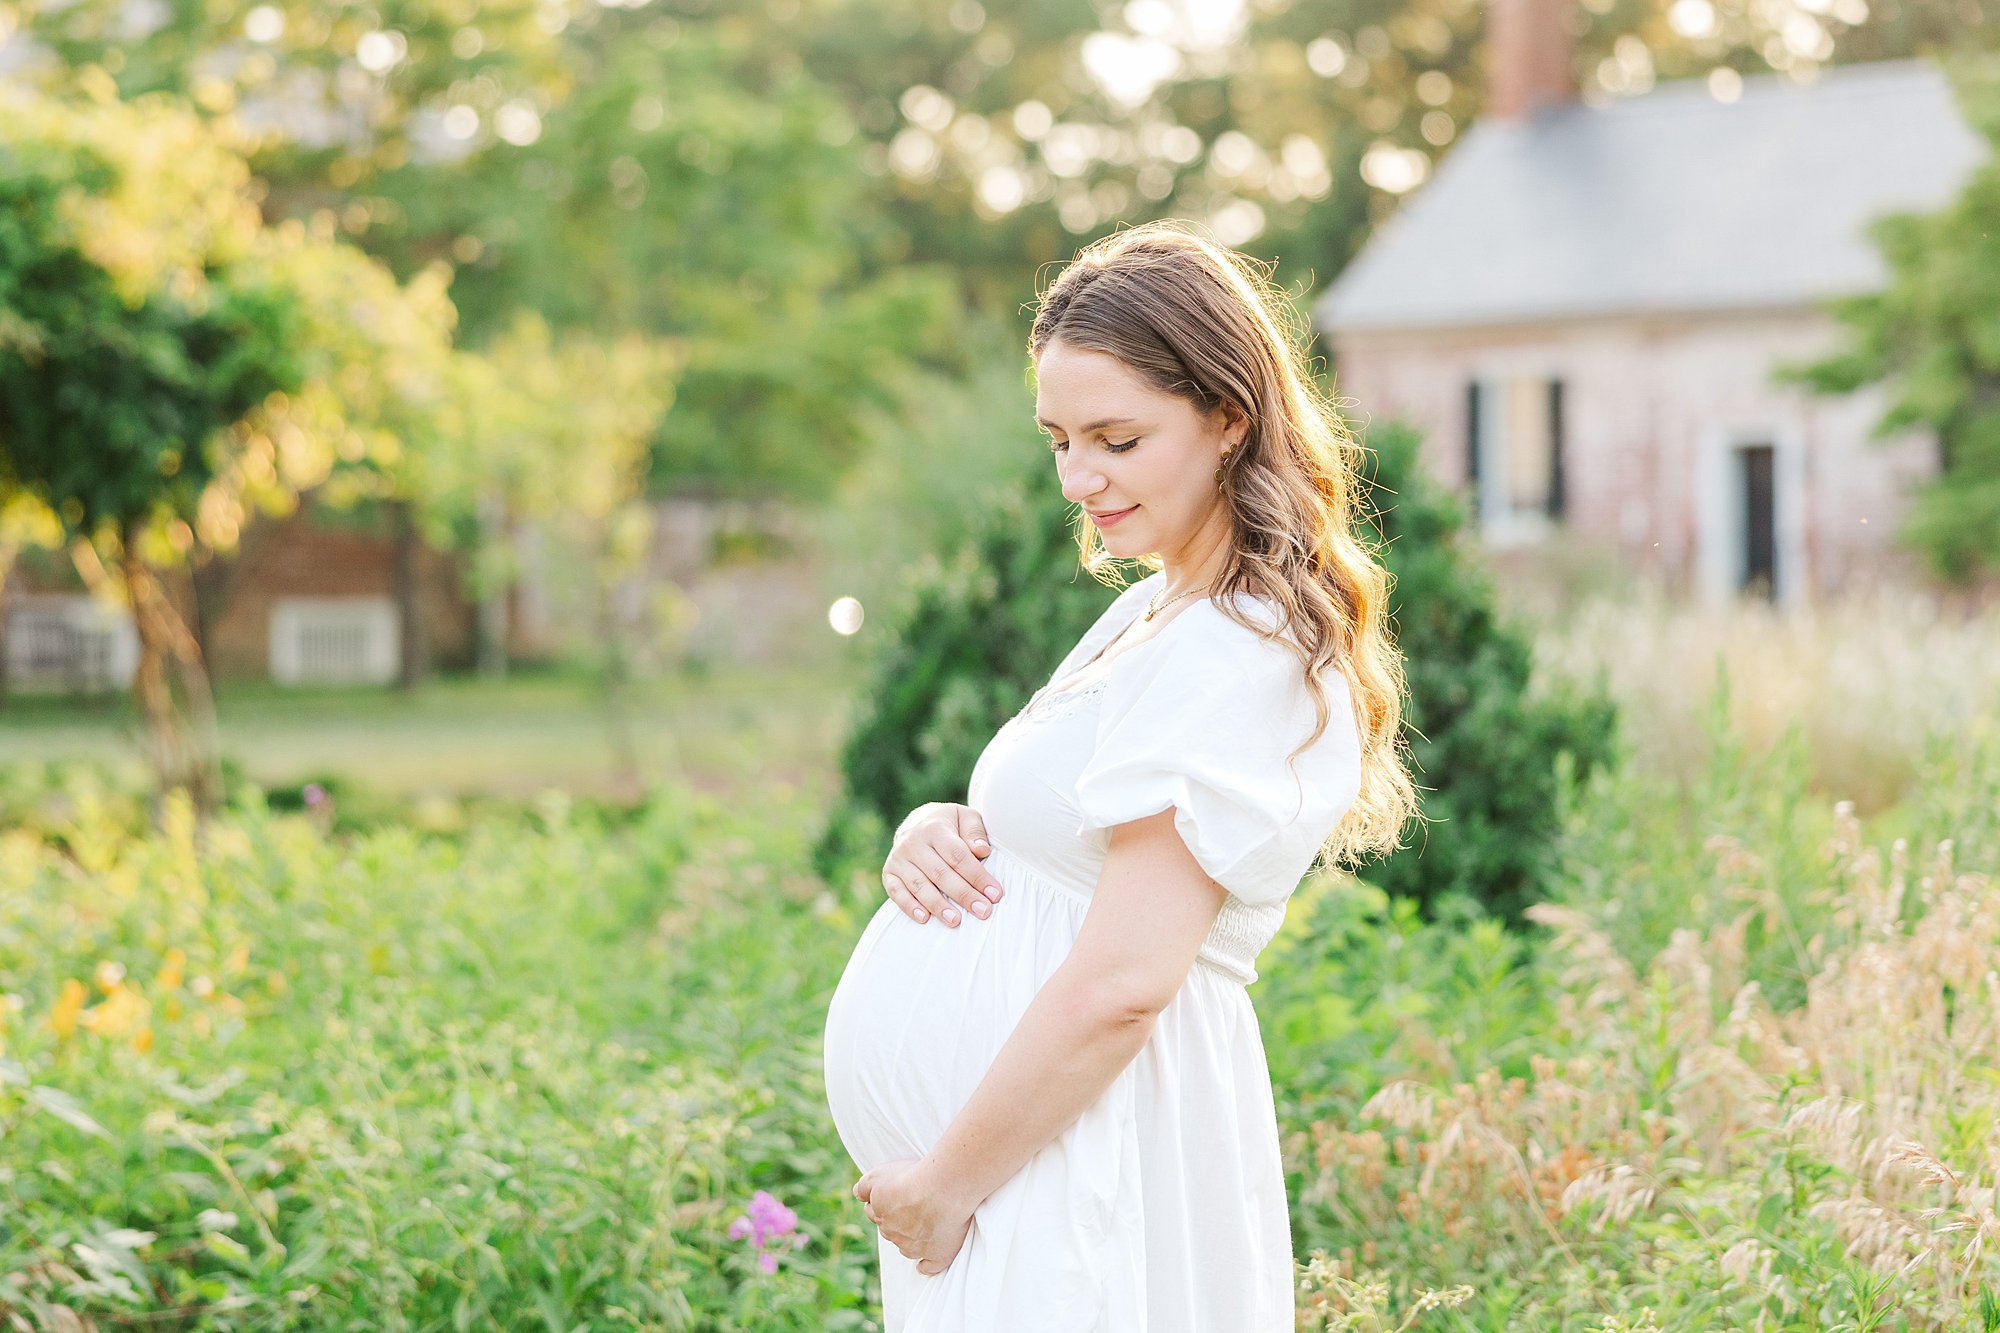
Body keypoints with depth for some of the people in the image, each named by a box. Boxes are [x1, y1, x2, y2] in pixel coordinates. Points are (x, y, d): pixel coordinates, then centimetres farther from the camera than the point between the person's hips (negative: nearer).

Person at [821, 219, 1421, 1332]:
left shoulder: (1242, 656, -18)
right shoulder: (1151, 615, 12)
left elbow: (1122, 983, -23)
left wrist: (944, 1185, -17)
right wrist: (935, 832, -3)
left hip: (1075, 1187, -9)